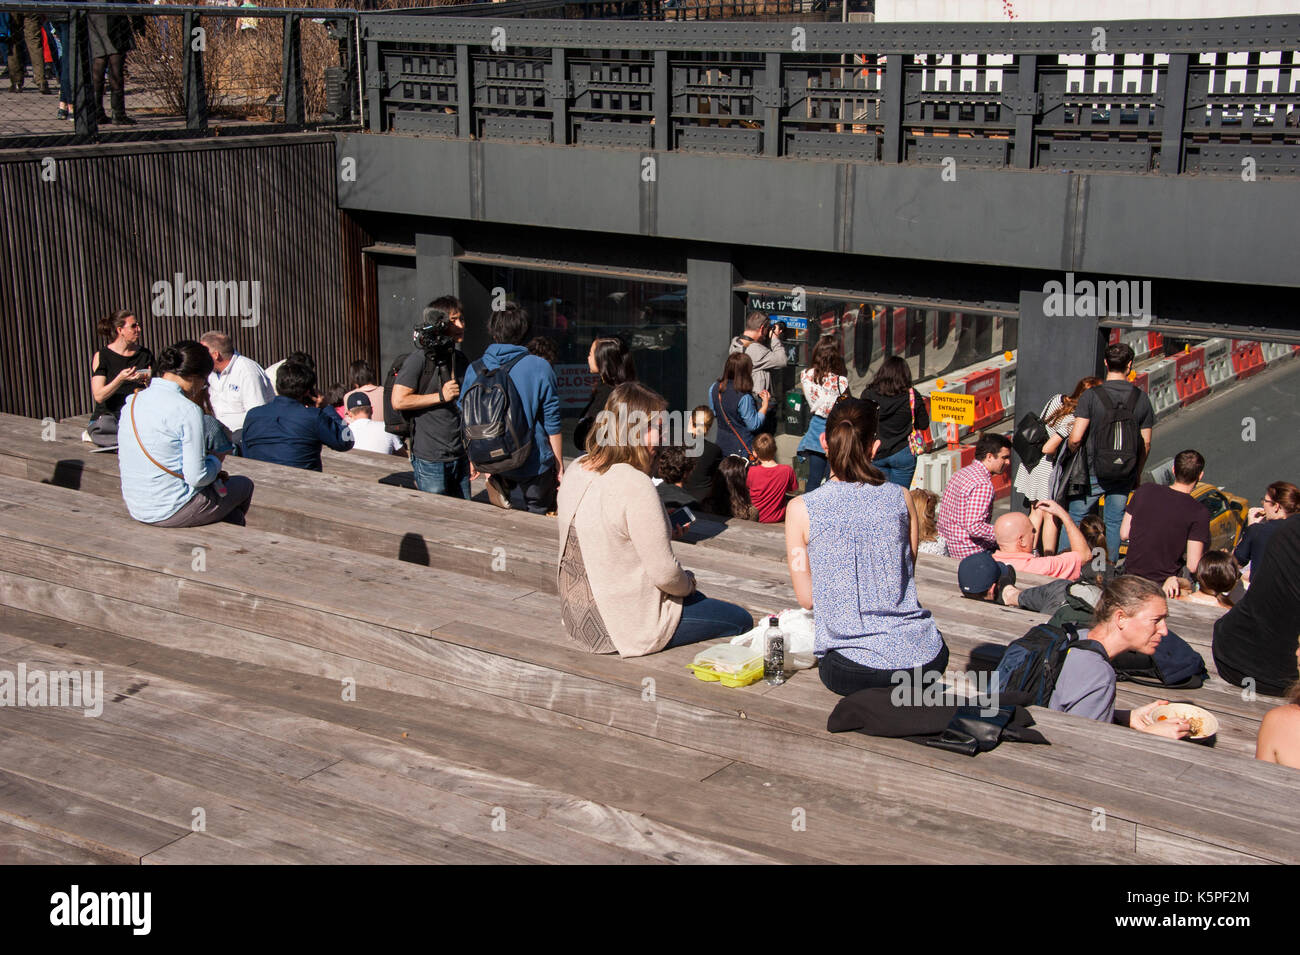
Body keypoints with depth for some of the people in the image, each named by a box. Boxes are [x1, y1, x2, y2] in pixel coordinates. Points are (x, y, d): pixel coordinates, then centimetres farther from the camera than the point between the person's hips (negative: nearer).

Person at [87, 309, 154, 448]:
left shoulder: (145, 354, 11)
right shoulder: (101, 356, -1)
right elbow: (99, 396, -10)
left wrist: (149, 382, -14)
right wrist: (120, 379, -24)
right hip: (107, 415, -4)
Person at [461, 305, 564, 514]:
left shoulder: (474, 370, -1)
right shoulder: (540, 368, -10)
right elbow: (553, 425, -7)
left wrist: (473, 461, 19)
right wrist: (560, 468, 2)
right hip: (535, 468, -3)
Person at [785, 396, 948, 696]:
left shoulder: (801, 509, -6)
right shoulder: (900, 498, 1)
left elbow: (807, 598, 0)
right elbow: (908, 569, 11)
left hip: (853, 669, -4)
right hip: (925, 660, 4)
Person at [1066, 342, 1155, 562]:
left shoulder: (1091, 395, -14)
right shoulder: (1141, 398, -3)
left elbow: (1076, 438, -18)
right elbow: (1145, 443, 3)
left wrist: (1072, 453, 5)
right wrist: (1137, 473, 17)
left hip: (1092, 472, -3)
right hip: (1124, 475, 3)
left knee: (1075, 519, 11)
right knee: (1114, 522, 14)